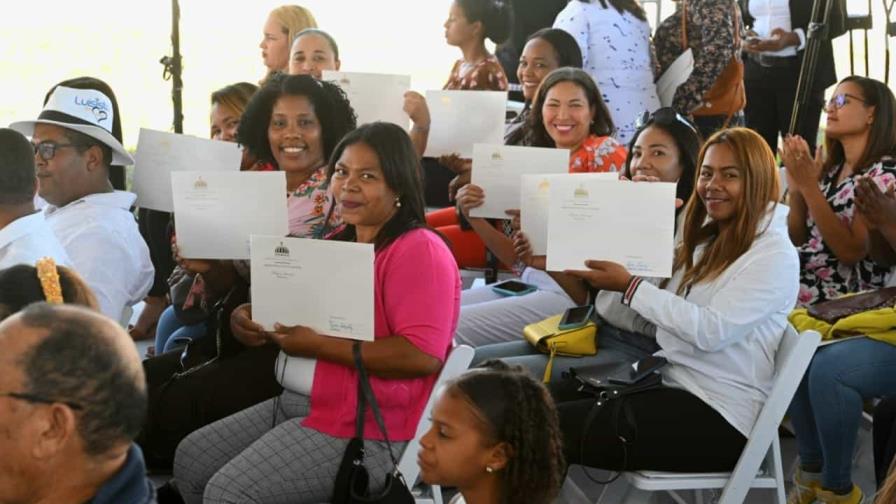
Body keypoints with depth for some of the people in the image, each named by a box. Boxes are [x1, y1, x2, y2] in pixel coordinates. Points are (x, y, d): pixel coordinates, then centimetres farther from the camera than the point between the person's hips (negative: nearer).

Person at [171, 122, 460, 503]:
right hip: (296, 405, 10)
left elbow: (423, 355, -25)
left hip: (361, 430, -10)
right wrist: (250, 320, 0)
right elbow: (296, 314, 24)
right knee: (190, 461, 9)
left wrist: (318, 345, -21)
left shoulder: (419, 251, -14)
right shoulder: (338, 243, 16)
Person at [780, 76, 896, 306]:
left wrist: (809, 186, -21)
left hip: (841, 298, -7)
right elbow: (799, 240, 12)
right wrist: (796, 188, -4)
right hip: (800, 278, 7)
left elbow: (852, 252, -19)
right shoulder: (831, 169, 12)